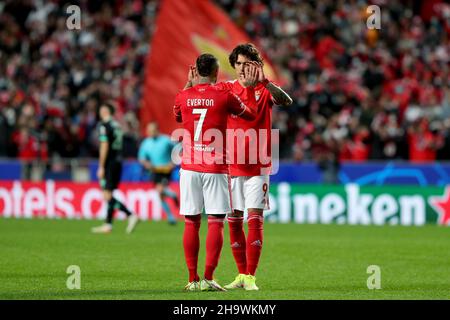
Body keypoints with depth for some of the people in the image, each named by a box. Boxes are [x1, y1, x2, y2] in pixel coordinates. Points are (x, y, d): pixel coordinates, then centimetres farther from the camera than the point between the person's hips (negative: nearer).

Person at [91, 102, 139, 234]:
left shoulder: (104, 125, -10)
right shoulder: (117, 125, 14)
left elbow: (104, 147, -16)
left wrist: (101, 167, -14)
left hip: (109, 163, -8)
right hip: (118, 162, 8)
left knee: (107, 196, -10)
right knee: (109, 195, 12)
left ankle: (131, 215, -21)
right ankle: (108, 224, 12)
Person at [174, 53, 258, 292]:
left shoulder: (183, 96, 3)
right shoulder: (224, 96, -4)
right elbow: (251, 115, 12)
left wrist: (189, 84, 34)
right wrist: (249, 88, 26)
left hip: (189, 167, 3)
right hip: (215, 168, -3)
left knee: (191, 223, 6)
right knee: (215, 222, -2)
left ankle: (193, 279, 5)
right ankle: (208, 279, -8)